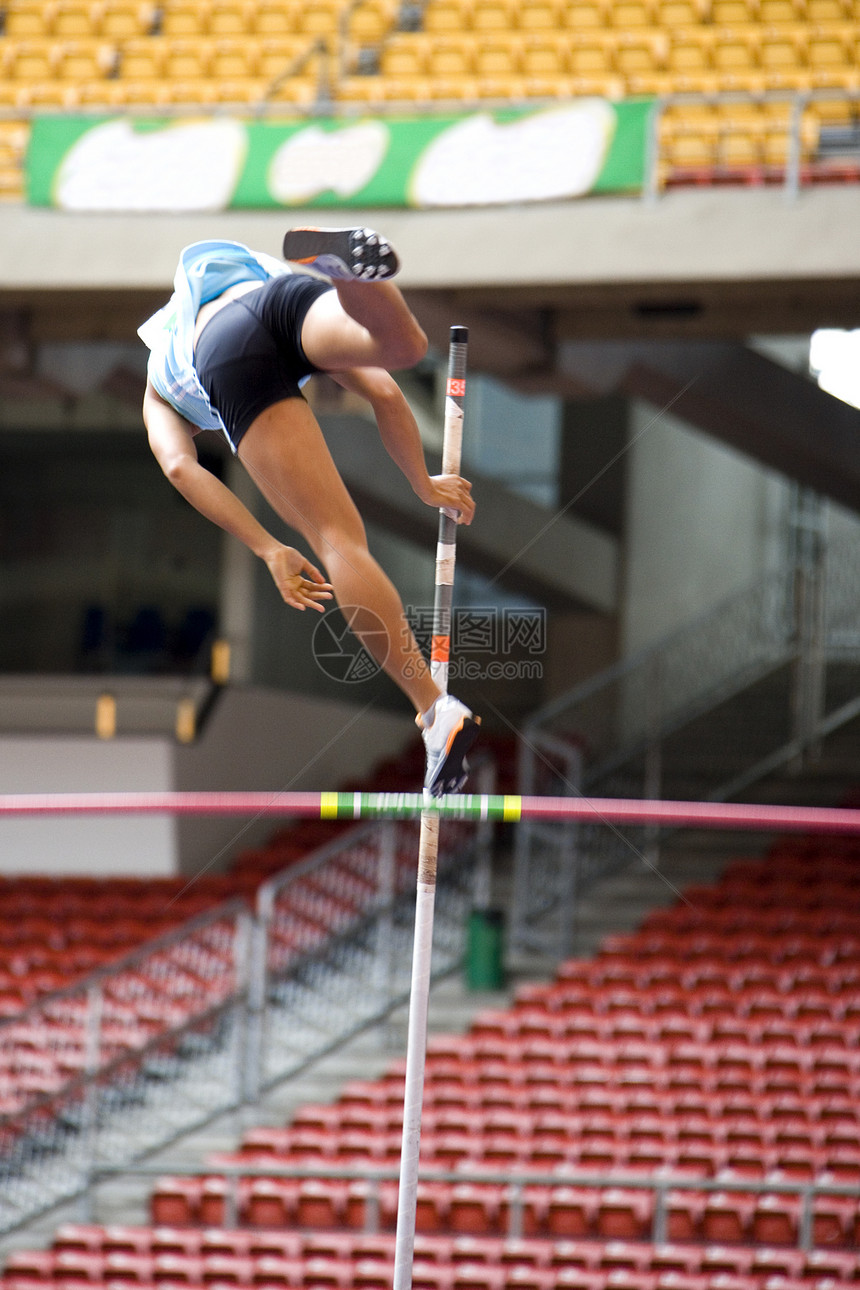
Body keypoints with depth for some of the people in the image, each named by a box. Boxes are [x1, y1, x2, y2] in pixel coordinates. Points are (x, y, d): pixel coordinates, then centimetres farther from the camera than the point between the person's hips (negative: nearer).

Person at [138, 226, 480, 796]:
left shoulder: (159, 390, 42)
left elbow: (180, 466, 20)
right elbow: (386, 395, 39)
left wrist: (270, 550, 17)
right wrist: (424, 484, 52)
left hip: (226, 352, -1)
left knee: (338, 538, -2)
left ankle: (437, 712, -11)